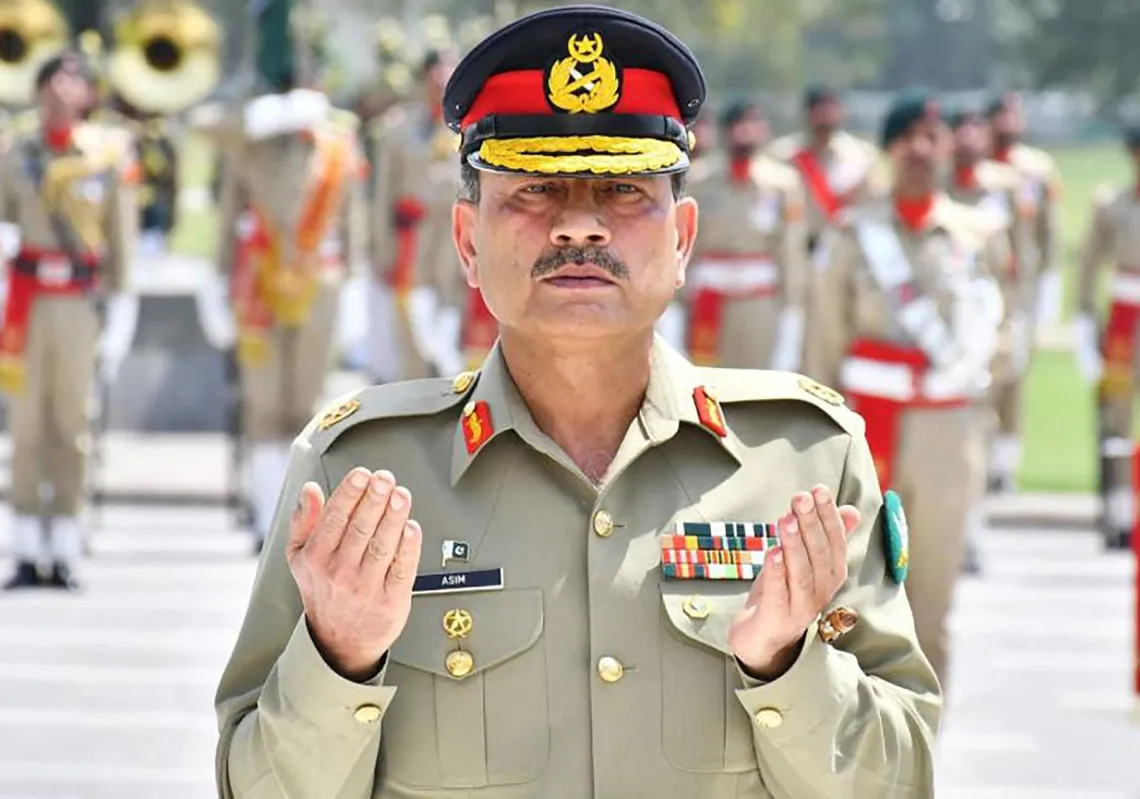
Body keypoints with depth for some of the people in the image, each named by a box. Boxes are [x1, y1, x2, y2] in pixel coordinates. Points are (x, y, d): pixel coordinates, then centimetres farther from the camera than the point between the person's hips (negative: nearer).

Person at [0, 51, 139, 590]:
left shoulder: (110, 155, 2)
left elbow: (122, 241, 4)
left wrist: (119, 317, 0)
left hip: (81, 303, -1)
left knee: (71, 428, 2)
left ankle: (65, 555, 6)